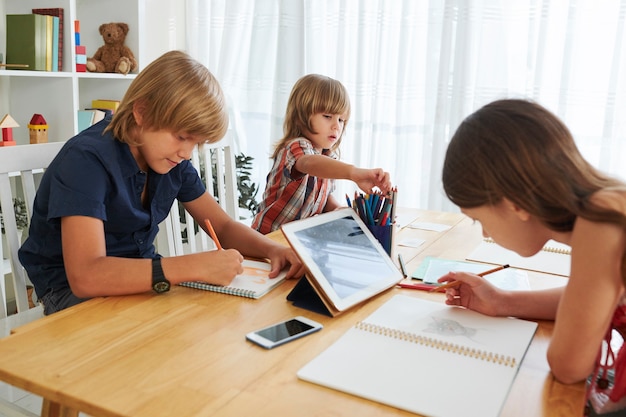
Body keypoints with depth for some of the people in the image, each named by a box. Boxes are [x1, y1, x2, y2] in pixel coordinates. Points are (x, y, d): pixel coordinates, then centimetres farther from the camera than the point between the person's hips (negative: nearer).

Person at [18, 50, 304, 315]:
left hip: (142, 273, 7)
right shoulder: (85, 160, -25)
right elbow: (85, 276, -35)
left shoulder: (173, 161, -3)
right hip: (72, 289, -6)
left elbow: (223, 227, 3)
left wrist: (272, 249, -17)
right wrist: (196, 266, -41)